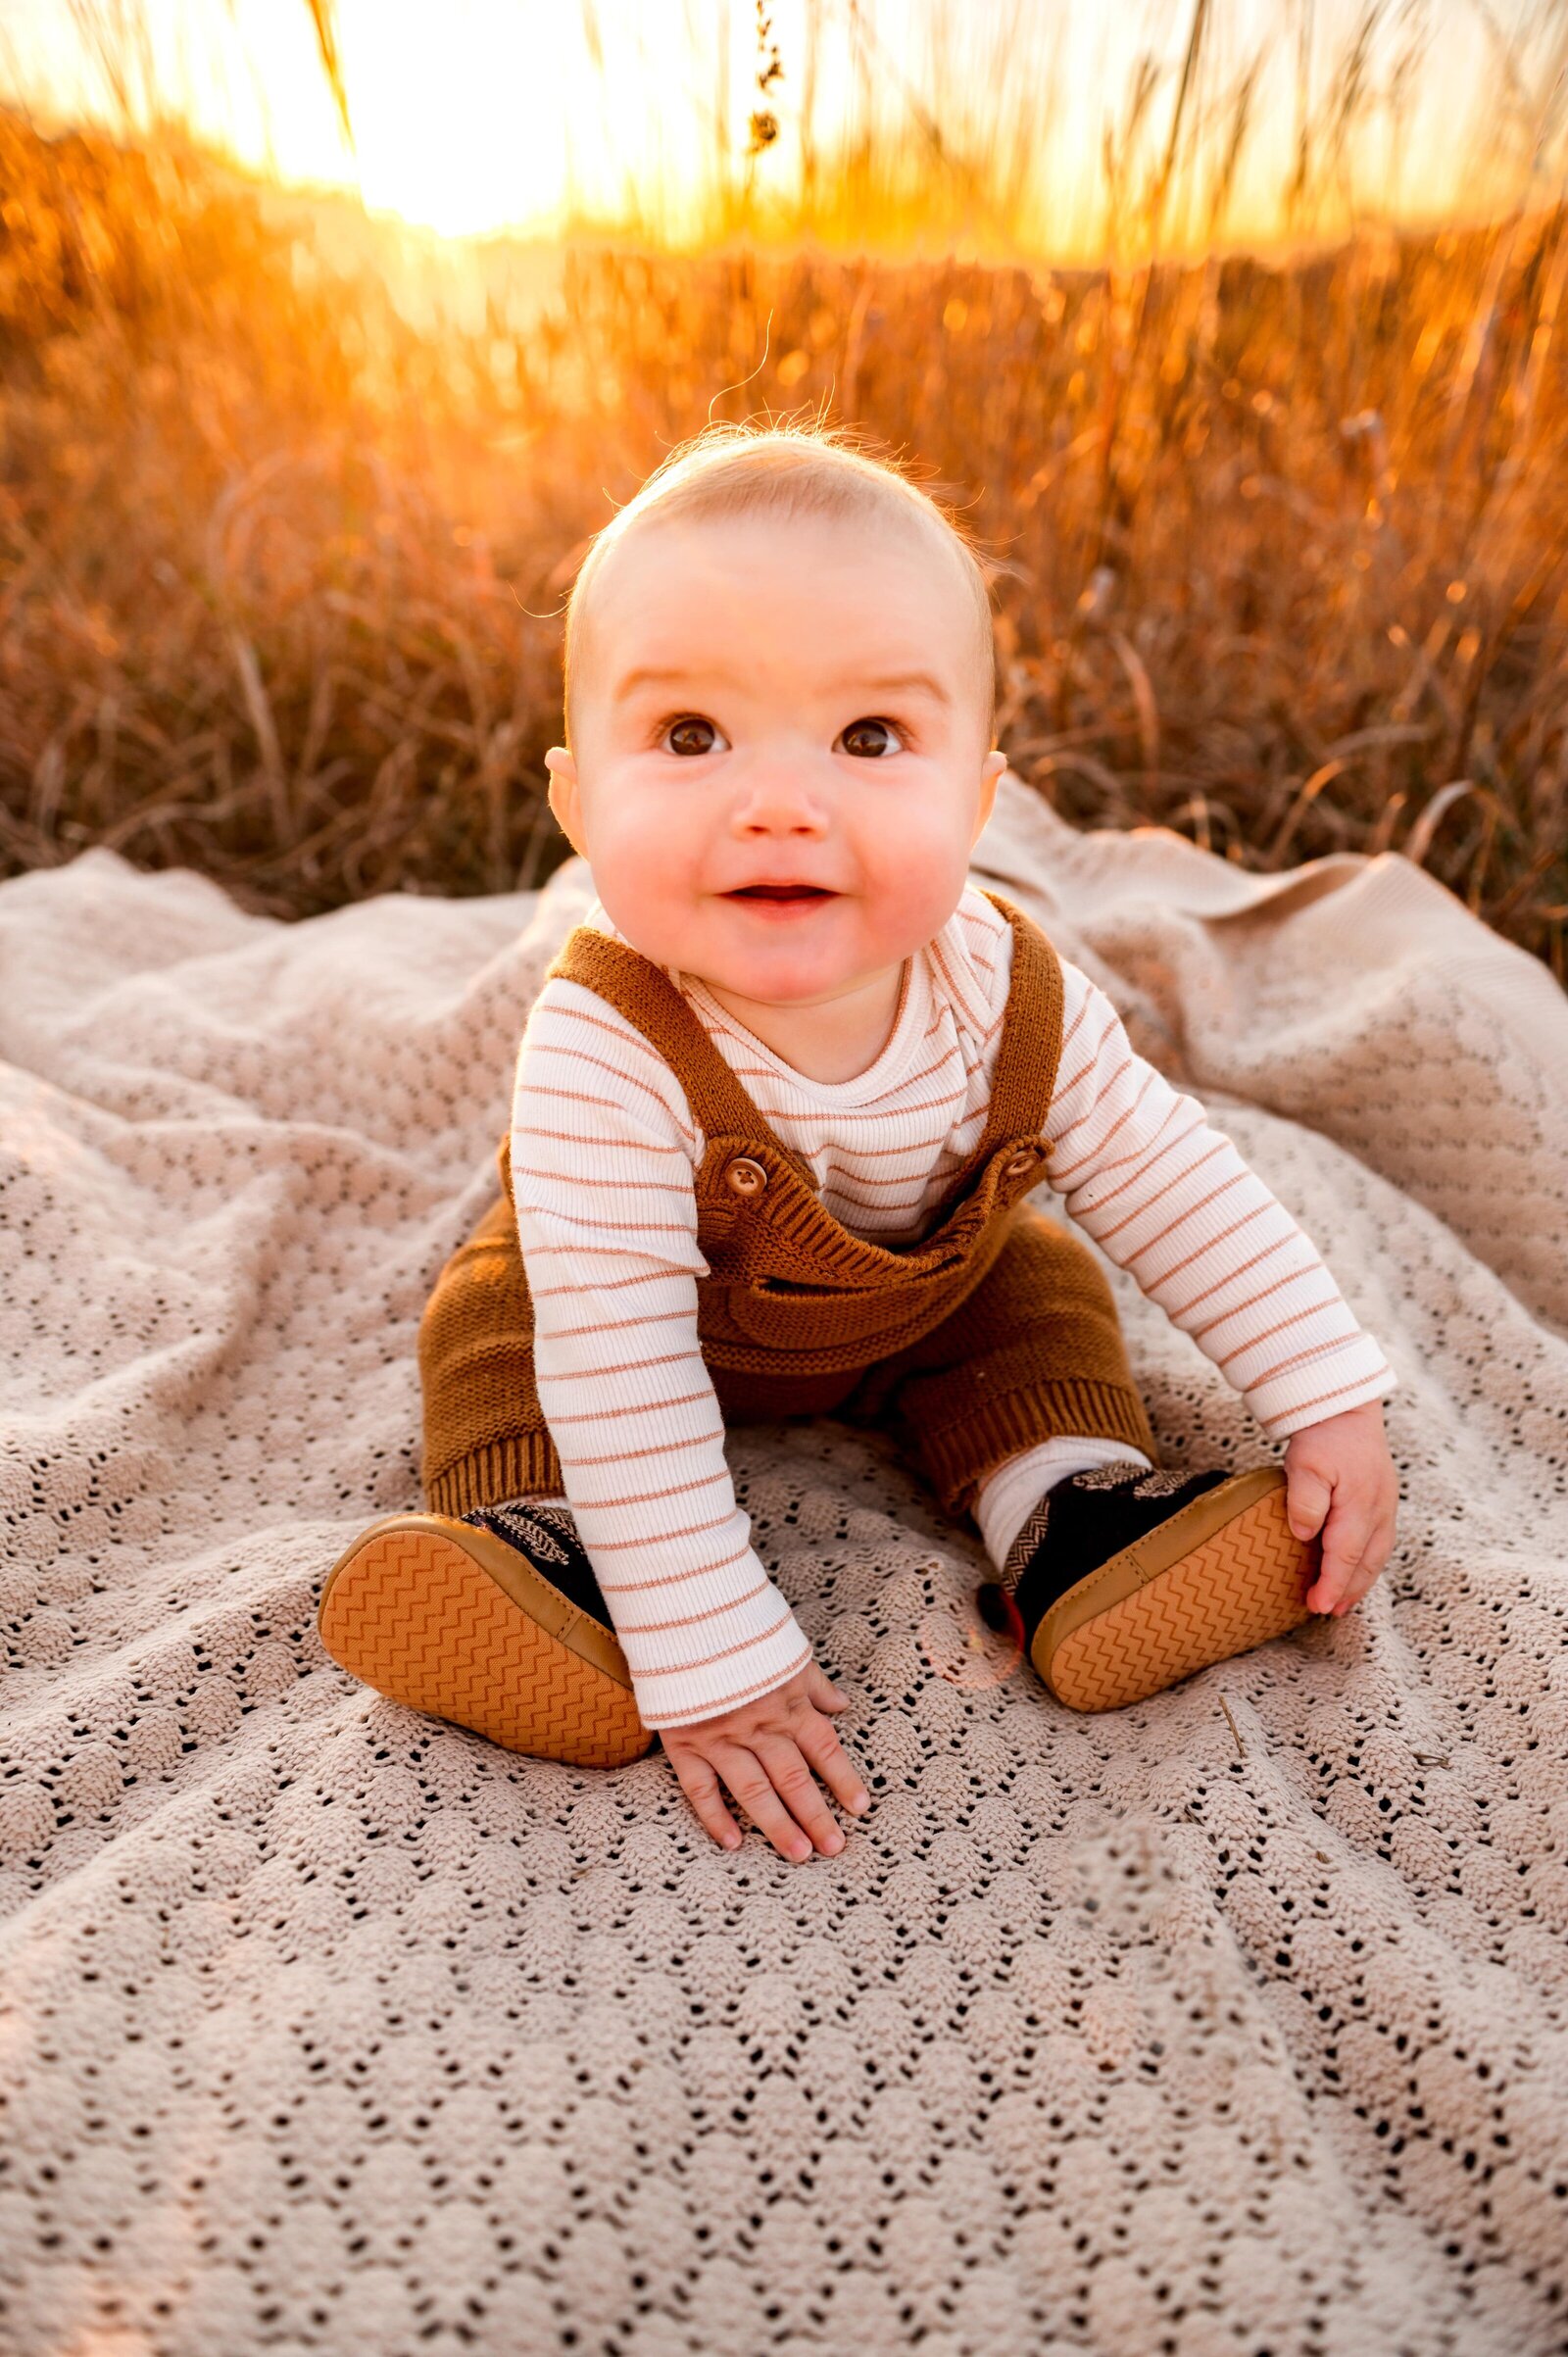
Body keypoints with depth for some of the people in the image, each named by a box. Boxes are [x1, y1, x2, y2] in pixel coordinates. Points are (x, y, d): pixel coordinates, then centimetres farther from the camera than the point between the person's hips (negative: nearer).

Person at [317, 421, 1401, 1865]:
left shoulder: (1010, 991, -31)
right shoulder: (605, 1061, -43)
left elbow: (1166, 1175, -16)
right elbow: (622, 1380, -41)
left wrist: (1330, 1395, -16)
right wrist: (709, 1664, -38)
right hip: (666, 1311, -2)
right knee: (497, 1325, -17)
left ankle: (1076, 1506, 1)